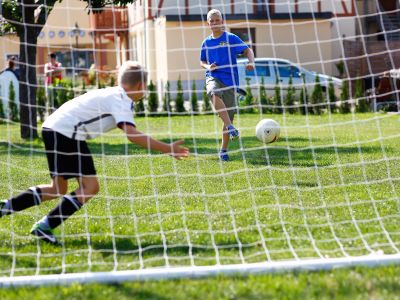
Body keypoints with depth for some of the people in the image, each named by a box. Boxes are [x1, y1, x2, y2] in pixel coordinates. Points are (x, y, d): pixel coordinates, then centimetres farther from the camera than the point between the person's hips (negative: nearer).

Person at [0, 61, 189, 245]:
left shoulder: (113, 95, 17)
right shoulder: (121, 100, -12)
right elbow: (131, 134, -25)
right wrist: (166, 149, -25)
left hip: (53, 129, 10)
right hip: (67, 133, -10)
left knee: (58, 188, 18)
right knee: (90, 186, -8)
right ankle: (44, 227, -9)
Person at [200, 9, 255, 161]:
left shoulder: (231, 38, 3)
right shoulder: (206, 42, 13)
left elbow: (248, 50, -3)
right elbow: (202, 61, 24)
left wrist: (251, 62, -24)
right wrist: (208, 66, 1)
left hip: (230, 80, -1)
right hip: (213, 77, 1)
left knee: (229, 115, 1)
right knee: (214, 93, -38)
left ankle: (223, 150, 16)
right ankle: (230, 128, -43)